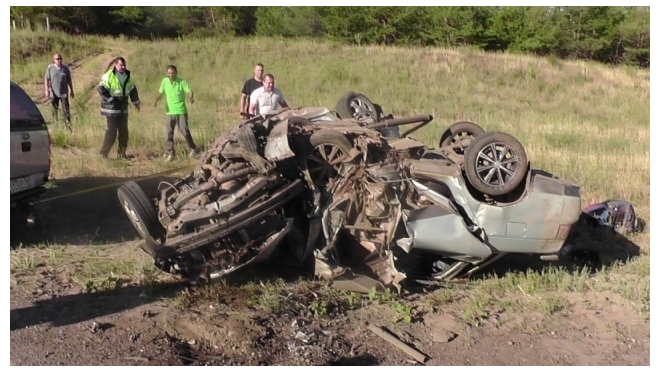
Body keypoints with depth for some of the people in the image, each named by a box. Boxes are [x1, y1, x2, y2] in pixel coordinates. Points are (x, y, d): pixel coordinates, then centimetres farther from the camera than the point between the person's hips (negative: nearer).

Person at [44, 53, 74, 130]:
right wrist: (46, 90, -9)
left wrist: (71, 91, 10)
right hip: (53, 93, 0)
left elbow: (69, 80, 9)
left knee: (66, 110, -5)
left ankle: (68, 126, -3)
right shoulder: (50, 68, -1)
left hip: (64, 93, 0)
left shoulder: (65, 68, 2)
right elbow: (46, 79, 0)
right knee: (54, 110, 10)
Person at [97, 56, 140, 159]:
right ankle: (103, 153, -1)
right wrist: (111, 99, -19)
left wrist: (136, 102, 25)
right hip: (111, 108, -7)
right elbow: (101, 89, -15)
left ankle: (121, 153, 18)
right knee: (111, 131, -10)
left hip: (123, 108, 7)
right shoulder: (108, 76, -11)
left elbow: (132, 89, 23)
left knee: (124, 131, 8)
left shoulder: (127, 76, 11)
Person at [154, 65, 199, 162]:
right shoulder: (165, 81, 3)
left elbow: (189, 91, -18)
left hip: (181, 111, -3)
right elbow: (161, 93, 12)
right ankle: (170, 154, 9)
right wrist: (156, 100, -6)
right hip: (169, 112, 3)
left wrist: (191, 98, -40)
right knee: (168, 134, 0)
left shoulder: (182, 82, -8)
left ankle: (193, 149, 21)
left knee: (185, 132, 0)